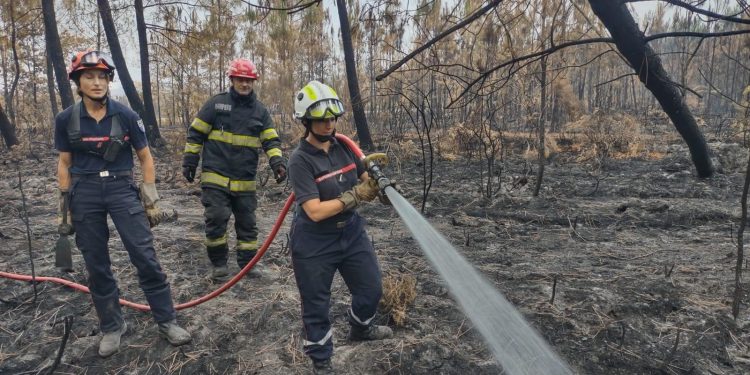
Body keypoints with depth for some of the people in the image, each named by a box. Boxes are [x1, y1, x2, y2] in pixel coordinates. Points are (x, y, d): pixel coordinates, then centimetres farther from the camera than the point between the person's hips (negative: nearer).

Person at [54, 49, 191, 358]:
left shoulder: (126, 116, -5)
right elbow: (64, 164, 8)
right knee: (97, 266, 8)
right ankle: (112, 327, 25)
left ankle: (167, 321, 9)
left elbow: (145, 158, 3)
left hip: (122, 189, -1)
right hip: (84, 194, 2)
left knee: (145, 257, -5)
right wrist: (64, 207, 7)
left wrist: (151, 200, 0)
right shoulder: (66, 120, -1)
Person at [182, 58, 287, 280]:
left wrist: (277, 162, -13)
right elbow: (196, 134, 4)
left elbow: (271, 140, 4)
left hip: (245, 182, 3)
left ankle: (248, 263, 22)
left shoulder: (260, 111, 8)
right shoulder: (216, 104, 1)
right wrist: (189, 162, 2)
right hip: (215, 177, -2)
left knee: (247, 222, 9)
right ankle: (218, 263, 12)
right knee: (217, 219, -7)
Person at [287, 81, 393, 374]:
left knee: (371, 289, 18)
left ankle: (360, 329, 50)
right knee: (316, 305, 10)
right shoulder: (300, 160, -20)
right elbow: (315, 211, -26)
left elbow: (365, 180, 8)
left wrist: (379, 183, -15)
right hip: (314, 244, -6)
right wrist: (356, 195, -24)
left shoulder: (344, 146, -2)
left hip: (352, 233, 6)